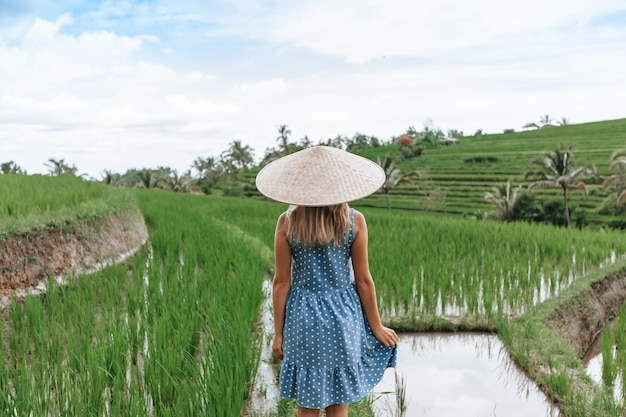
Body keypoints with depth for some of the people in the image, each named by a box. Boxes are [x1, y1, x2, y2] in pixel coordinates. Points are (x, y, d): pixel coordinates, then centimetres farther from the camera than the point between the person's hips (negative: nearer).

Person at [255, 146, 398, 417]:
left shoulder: (287, 222, -9)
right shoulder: (354, 221, -9)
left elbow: (281, 282, -6)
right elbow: (363, 280, -5)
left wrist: (278, 332, 5)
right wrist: (376, 326, 8)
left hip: (303, 318, 0)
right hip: (343, 317, 0)